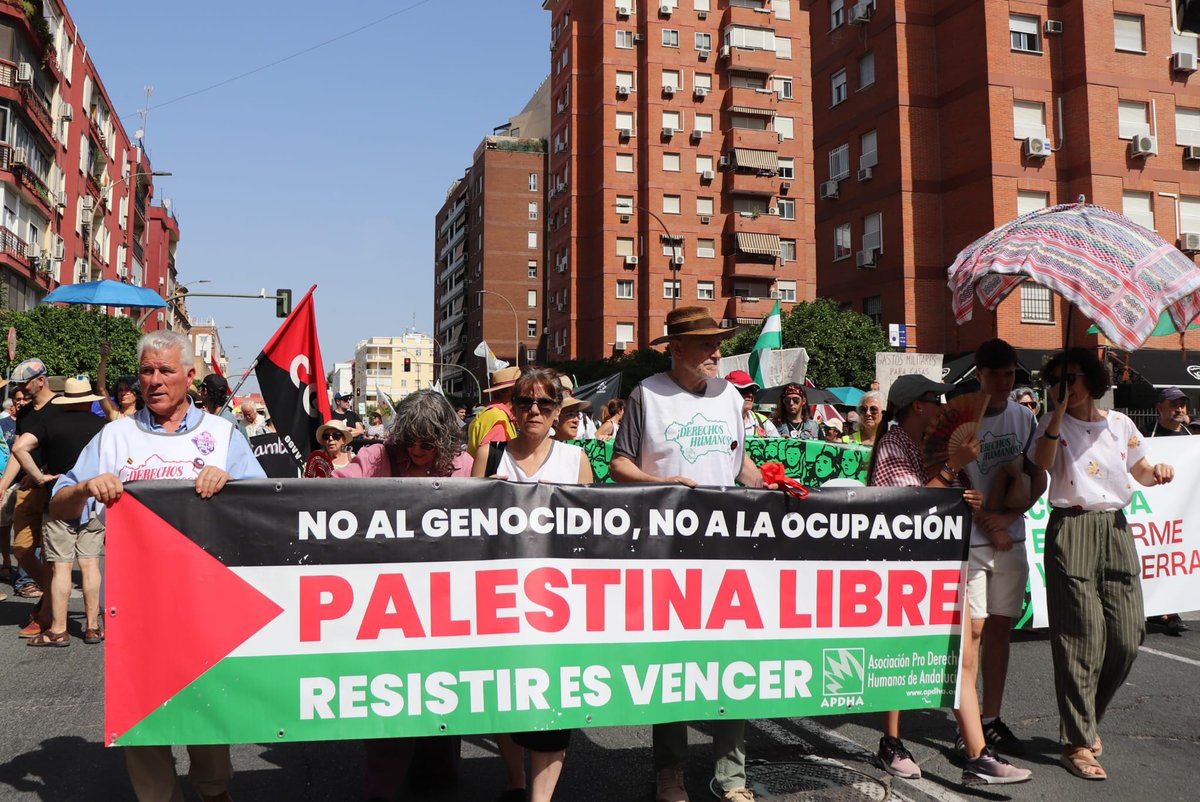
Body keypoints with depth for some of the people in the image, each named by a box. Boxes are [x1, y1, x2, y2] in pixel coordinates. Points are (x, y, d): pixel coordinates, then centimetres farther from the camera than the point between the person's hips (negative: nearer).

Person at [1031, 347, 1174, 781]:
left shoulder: (1120, 424, 12)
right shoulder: (1053, 424, 2)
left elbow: (1142, 472, 22)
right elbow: (1040, 464, -18)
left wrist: (1159, 473, -1)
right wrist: (1059, 411, -19)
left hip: (1115, 531, 4)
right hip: (1072, 531, -4)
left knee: (1127, 638, 0)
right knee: (1083, 638, -7)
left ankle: (1086, 719, 24)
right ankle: (1076, 743, 3)